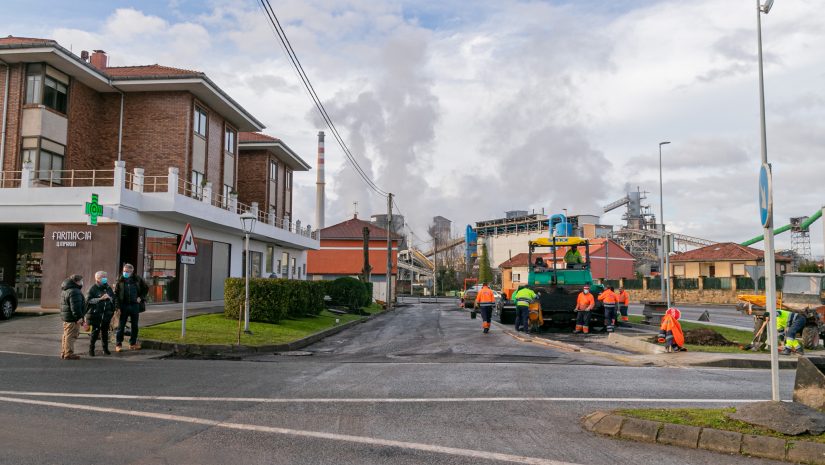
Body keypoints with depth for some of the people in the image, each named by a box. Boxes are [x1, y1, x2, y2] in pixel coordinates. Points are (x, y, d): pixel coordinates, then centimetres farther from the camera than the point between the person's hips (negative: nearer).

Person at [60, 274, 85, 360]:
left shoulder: (65, 290, 17)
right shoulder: (74, 292, -20)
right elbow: (75, 306, -25)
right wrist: (79, 316, -22)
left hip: (66, 317, 11)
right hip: (72, 318, -11)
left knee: (66, 335, 18)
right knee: (71, 336, -6)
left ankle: (64, 352, 27)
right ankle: (68, 354, -3)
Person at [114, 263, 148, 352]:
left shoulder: (138, 279, 1)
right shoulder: (120, 280, -1)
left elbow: (146, 288, 14)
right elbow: (116, 293, 0)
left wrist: (141, 297, 2)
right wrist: (117, 304, -9)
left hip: (135, 305, 2)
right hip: (124, 305, -1)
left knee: (134, 325, 8)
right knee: (121, 325, 0)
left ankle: (133, 343, 19)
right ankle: (118, 344, 5)